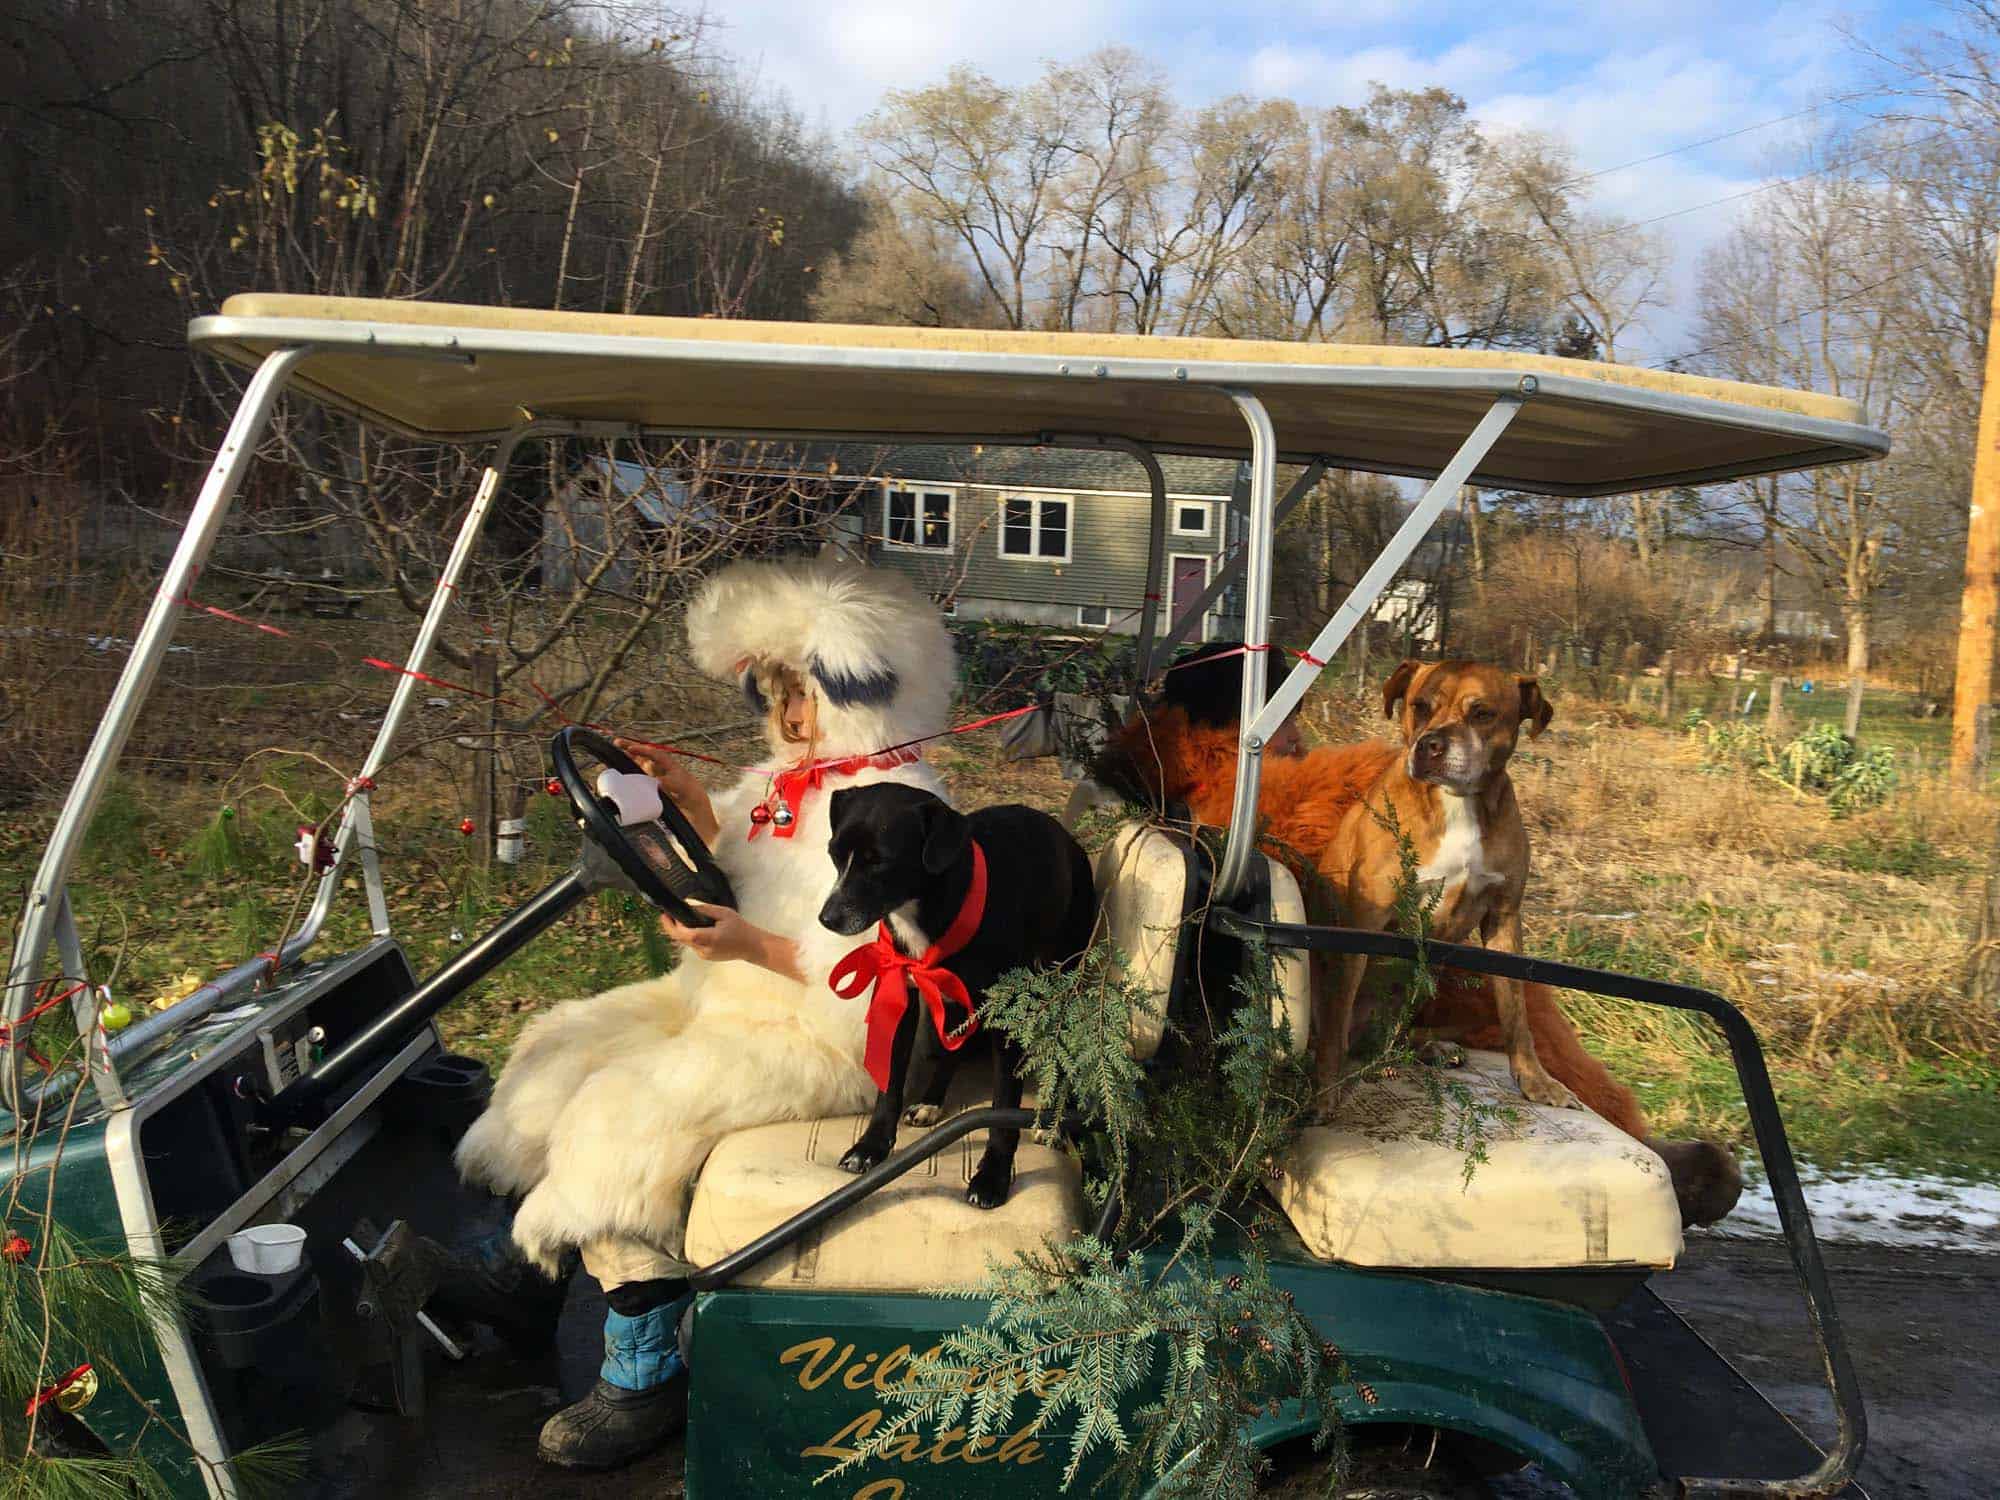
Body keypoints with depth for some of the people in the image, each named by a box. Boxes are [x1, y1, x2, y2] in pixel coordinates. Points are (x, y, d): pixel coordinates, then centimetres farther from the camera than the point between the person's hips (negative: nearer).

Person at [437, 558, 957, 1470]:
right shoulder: (796, 771, 7)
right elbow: (743, 862, 19)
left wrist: (753, 946, -33)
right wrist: (690, 800, 0)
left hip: (819, 1036, -10)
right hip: (729, 996, 10)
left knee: (626, 1126, -21)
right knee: (565, 1052, 9)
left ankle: (643, 1378, -4)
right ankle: (527, 1271, 24)